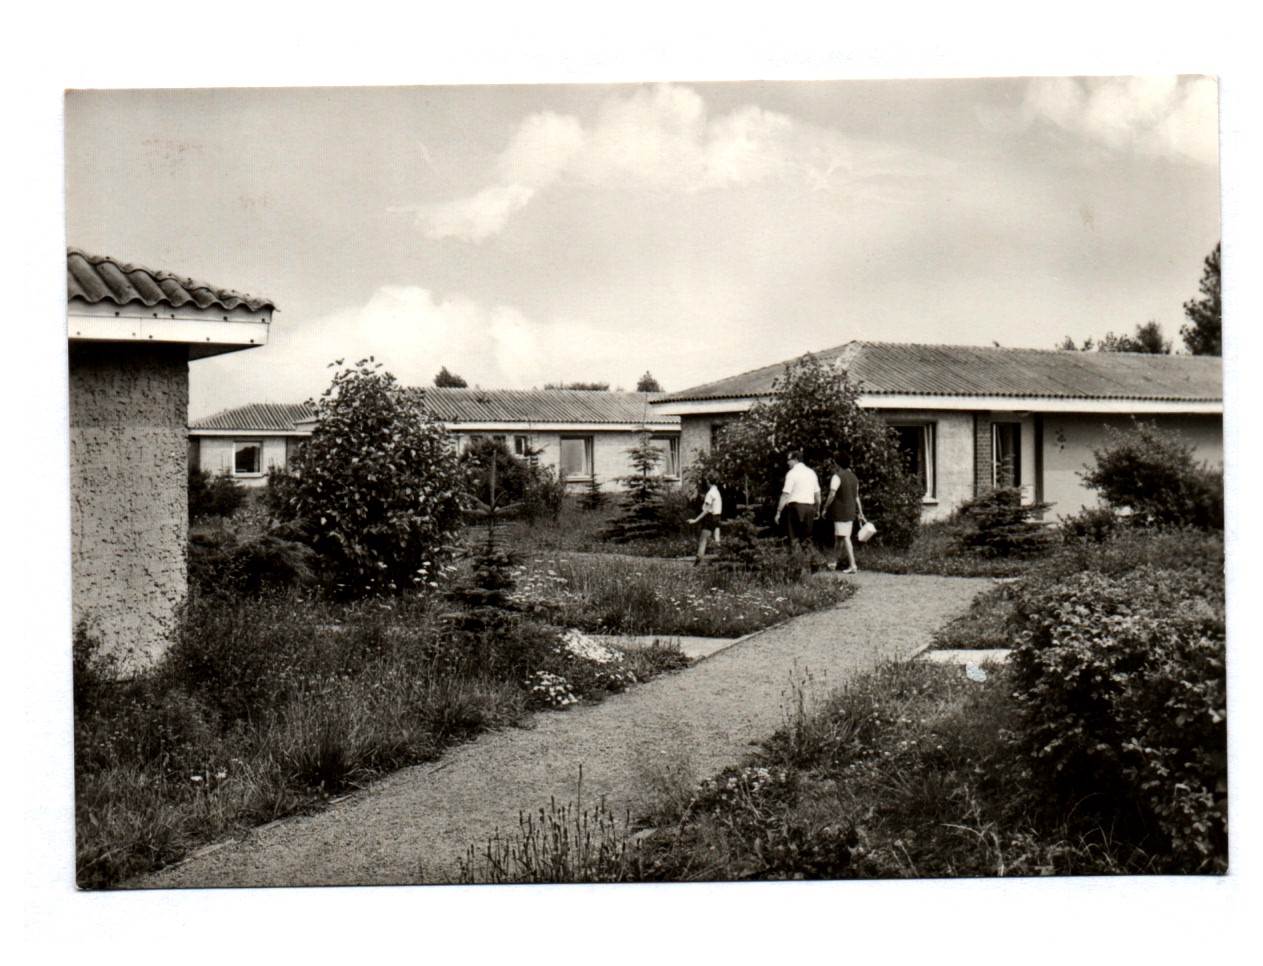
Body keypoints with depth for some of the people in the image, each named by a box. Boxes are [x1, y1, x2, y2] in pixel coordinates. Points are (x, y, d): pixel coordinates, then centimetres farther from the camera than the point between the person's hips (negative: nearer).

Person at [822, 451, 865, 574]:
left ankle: (852, 565, -15)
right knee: (839, 537, 18)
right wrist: (860, 513, 18)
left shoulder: (837, 477, -11)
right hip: (851, 511, 8)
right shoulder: (853, 477, 13)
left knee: (845, 537, -8)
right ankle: (838, 562, 28)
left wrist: (825, 508, -7)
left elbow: (832, 495, -17)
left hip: (840, 511, -8)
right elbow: (857, 497, 16)